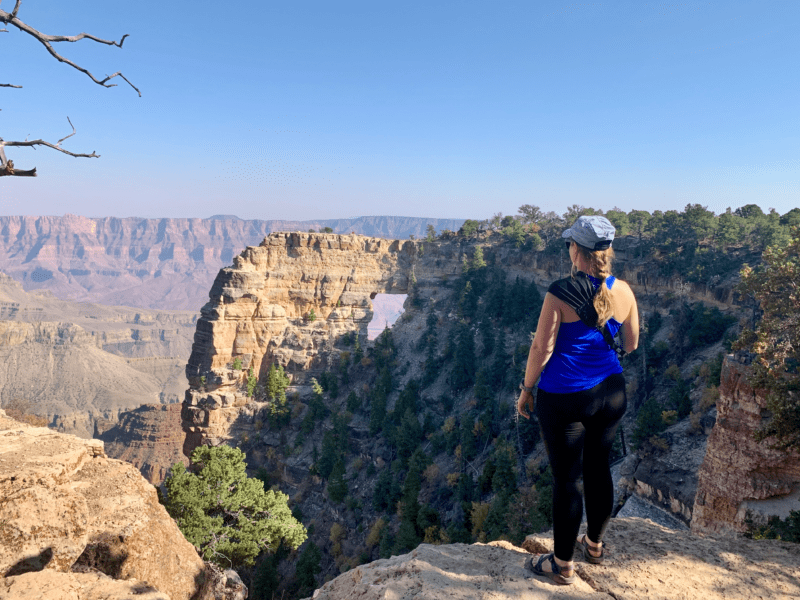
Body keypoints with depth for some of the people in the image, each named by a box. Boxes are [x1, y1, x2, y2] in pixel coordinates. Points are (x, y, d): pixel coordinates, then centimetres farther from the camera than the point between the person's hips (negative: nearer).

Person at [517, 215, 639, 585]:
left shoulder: (560, 293, -18)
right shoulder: (623, 291, -2)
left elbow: (541, 349, -14)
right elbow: (631, 344, 9)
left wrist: (526, 390, -1)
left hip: (563, 398, -5)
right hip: (610, 392, 6)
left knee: (566, 478, 6)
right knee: (598, 468, 21)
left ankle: (563, 566, 22)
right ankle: (594, 545, 41)